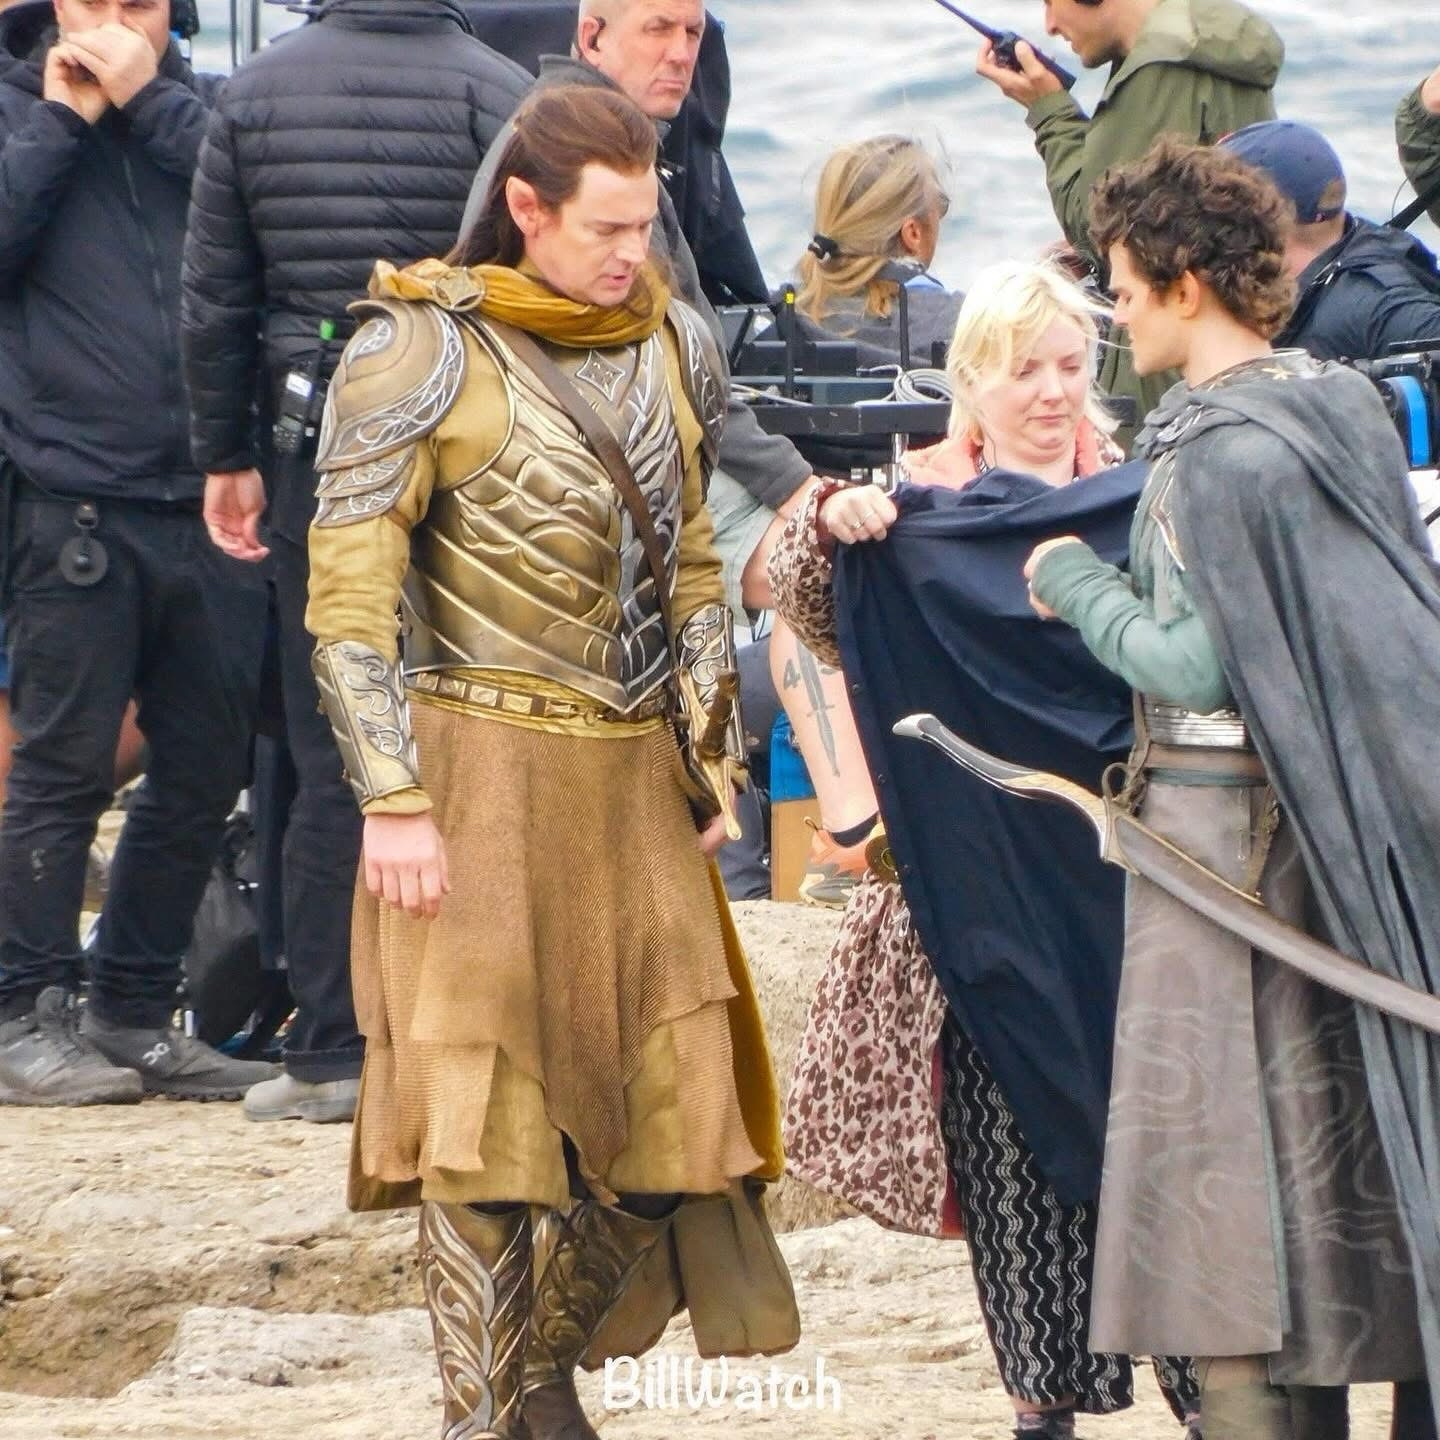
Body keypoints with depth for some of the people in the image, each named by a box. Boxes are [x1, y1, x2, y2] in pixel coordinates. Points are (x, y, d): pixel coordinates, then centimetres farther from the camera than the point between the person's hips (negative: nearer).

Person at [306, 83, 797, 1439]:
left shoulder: (668, 341, 10)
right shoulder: (424, 351, -8)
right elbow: (348, 595, -10)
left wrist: (711, 752, 15)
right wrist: (393, 803, -15)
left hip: (634, 778, 6)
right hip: (484, 770, -5)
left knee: (669, 1113, 2)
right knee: (481, 1111, -4)